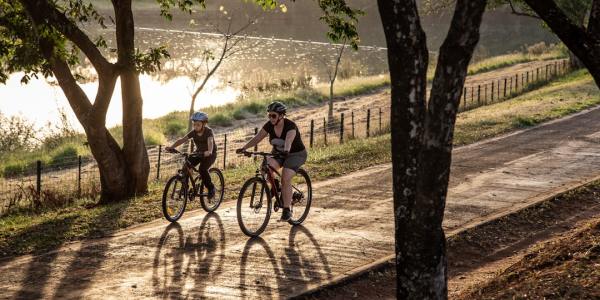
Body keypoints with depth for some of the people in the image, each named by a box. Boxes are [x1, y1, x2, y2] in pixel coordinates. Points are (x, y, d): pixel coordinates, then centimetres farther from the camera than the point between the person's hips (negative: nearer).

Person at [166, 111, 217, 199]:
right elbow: (182, 140, -18)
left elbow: (210, 142, -43)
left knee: (202, 169, -31)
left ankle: (211, 188, -12)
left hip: (210, 154, -5)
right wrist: (171, 147, -33)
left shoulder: (208, 131, -24)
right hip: (199, 152, 5)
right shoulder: (193, 132, -10)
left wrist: (209, 151, -64)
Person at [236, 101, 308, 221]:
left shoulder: (290, 126, -26)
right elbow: (257, 138, -16)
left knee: (285, 179, -25)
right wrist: (244, 148, -31)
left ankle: (287, 210, -17)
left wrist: (286, 151, -65)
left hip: (296, 154, -5)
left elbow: (289, 140, -44)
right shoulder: (269, 125, -10)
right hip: (278, 153, 5)